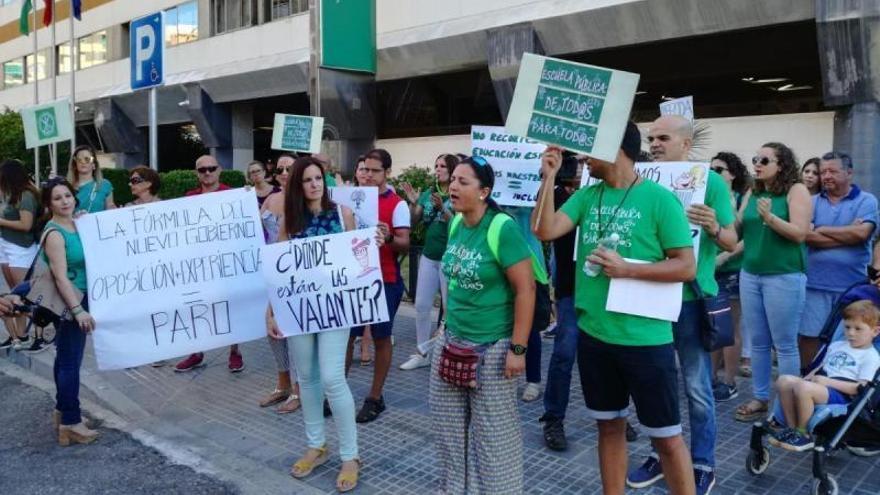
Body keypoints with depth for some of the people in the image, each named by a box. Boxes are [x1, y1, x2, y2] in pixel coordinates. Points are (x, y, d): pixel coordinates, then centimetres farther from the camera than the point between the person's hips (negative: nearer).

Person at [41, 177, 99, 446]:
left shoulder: (77, 224, 5)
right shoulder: (54, 233, -19)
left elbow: (91, 259, 18)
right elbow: (61, 277, -25)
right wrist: (77, 310, -29)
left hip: (80, 299, 9)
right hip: (68, 303, -9)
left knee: (66, 357, 19)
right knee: (70, 360, -4)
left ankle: (63, 409, 33)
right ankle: (70, 423, 4)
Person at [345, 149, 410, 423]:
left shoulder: (397, 205, -6)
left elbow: (405, 244, -11)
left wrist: (388, 238, -32)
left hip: (384, 280, -4)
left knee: (381, 338, 7)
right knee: (345, 334, 9)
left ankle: (375, 397, 18)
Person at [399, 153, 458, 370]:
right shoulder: (427, 194, 7)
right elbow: (413, 221, 6)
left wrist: (442, 209, -29)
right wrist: (413, 203, -12)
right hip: (428, 257, 6)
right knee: (421, 306, 9)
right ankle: (422, 354, 21)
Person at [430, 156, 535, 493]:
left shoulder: (503, 229, -17)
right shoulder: (455, 224, 4)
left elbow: (526, 289, -17)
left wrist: (518, 348, -17)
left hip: (492, 346, -7)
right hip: (453, 341, 7)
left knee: (494, 430, 5)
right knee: (447, 421, 16)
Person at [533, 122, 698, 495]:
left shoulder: (660, 199, -10)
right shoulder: (587, 195, 5)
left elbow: (687, 267, -11)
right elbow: (545, 230, -6)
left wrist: (627, 270, -19)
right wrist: (549, 177, -9)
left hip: (644, 339, -5)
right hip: (593, 334, 5)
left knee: (665, 435, 6)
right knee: (609, 426, 18)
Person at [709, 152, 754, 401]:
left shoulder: (742, 200, -5)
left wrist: (724, 256, -21)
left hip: (731, 271, -4)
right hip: (708, 271, 5)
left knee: (730, 329, 2)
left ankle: (729, 383, 12)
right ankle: (712, 377, 21)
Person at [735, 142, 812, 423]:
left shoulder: (796, 190, -4)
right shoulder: (753, 193, 11)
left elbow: (800, 234, -13)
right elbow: (739, 232, 12)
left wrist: (770, 217, -24)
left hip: (784, 276, -5)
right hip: (750, 275, 6)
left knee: (785, 345, 1)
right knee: (758, 342, 11)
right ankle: (760, 398, 21)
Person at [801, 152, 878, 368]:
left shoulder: (867, 201, 1)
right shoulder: (813, 202, 7)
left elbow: (861, 233, -15)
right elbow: (806, 236, -9)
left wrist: (823, 230, -6)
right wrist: (847, 233, -11)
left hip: (852, 286, -1)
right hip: (815, 284, 1)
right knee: (809, 335, 6)